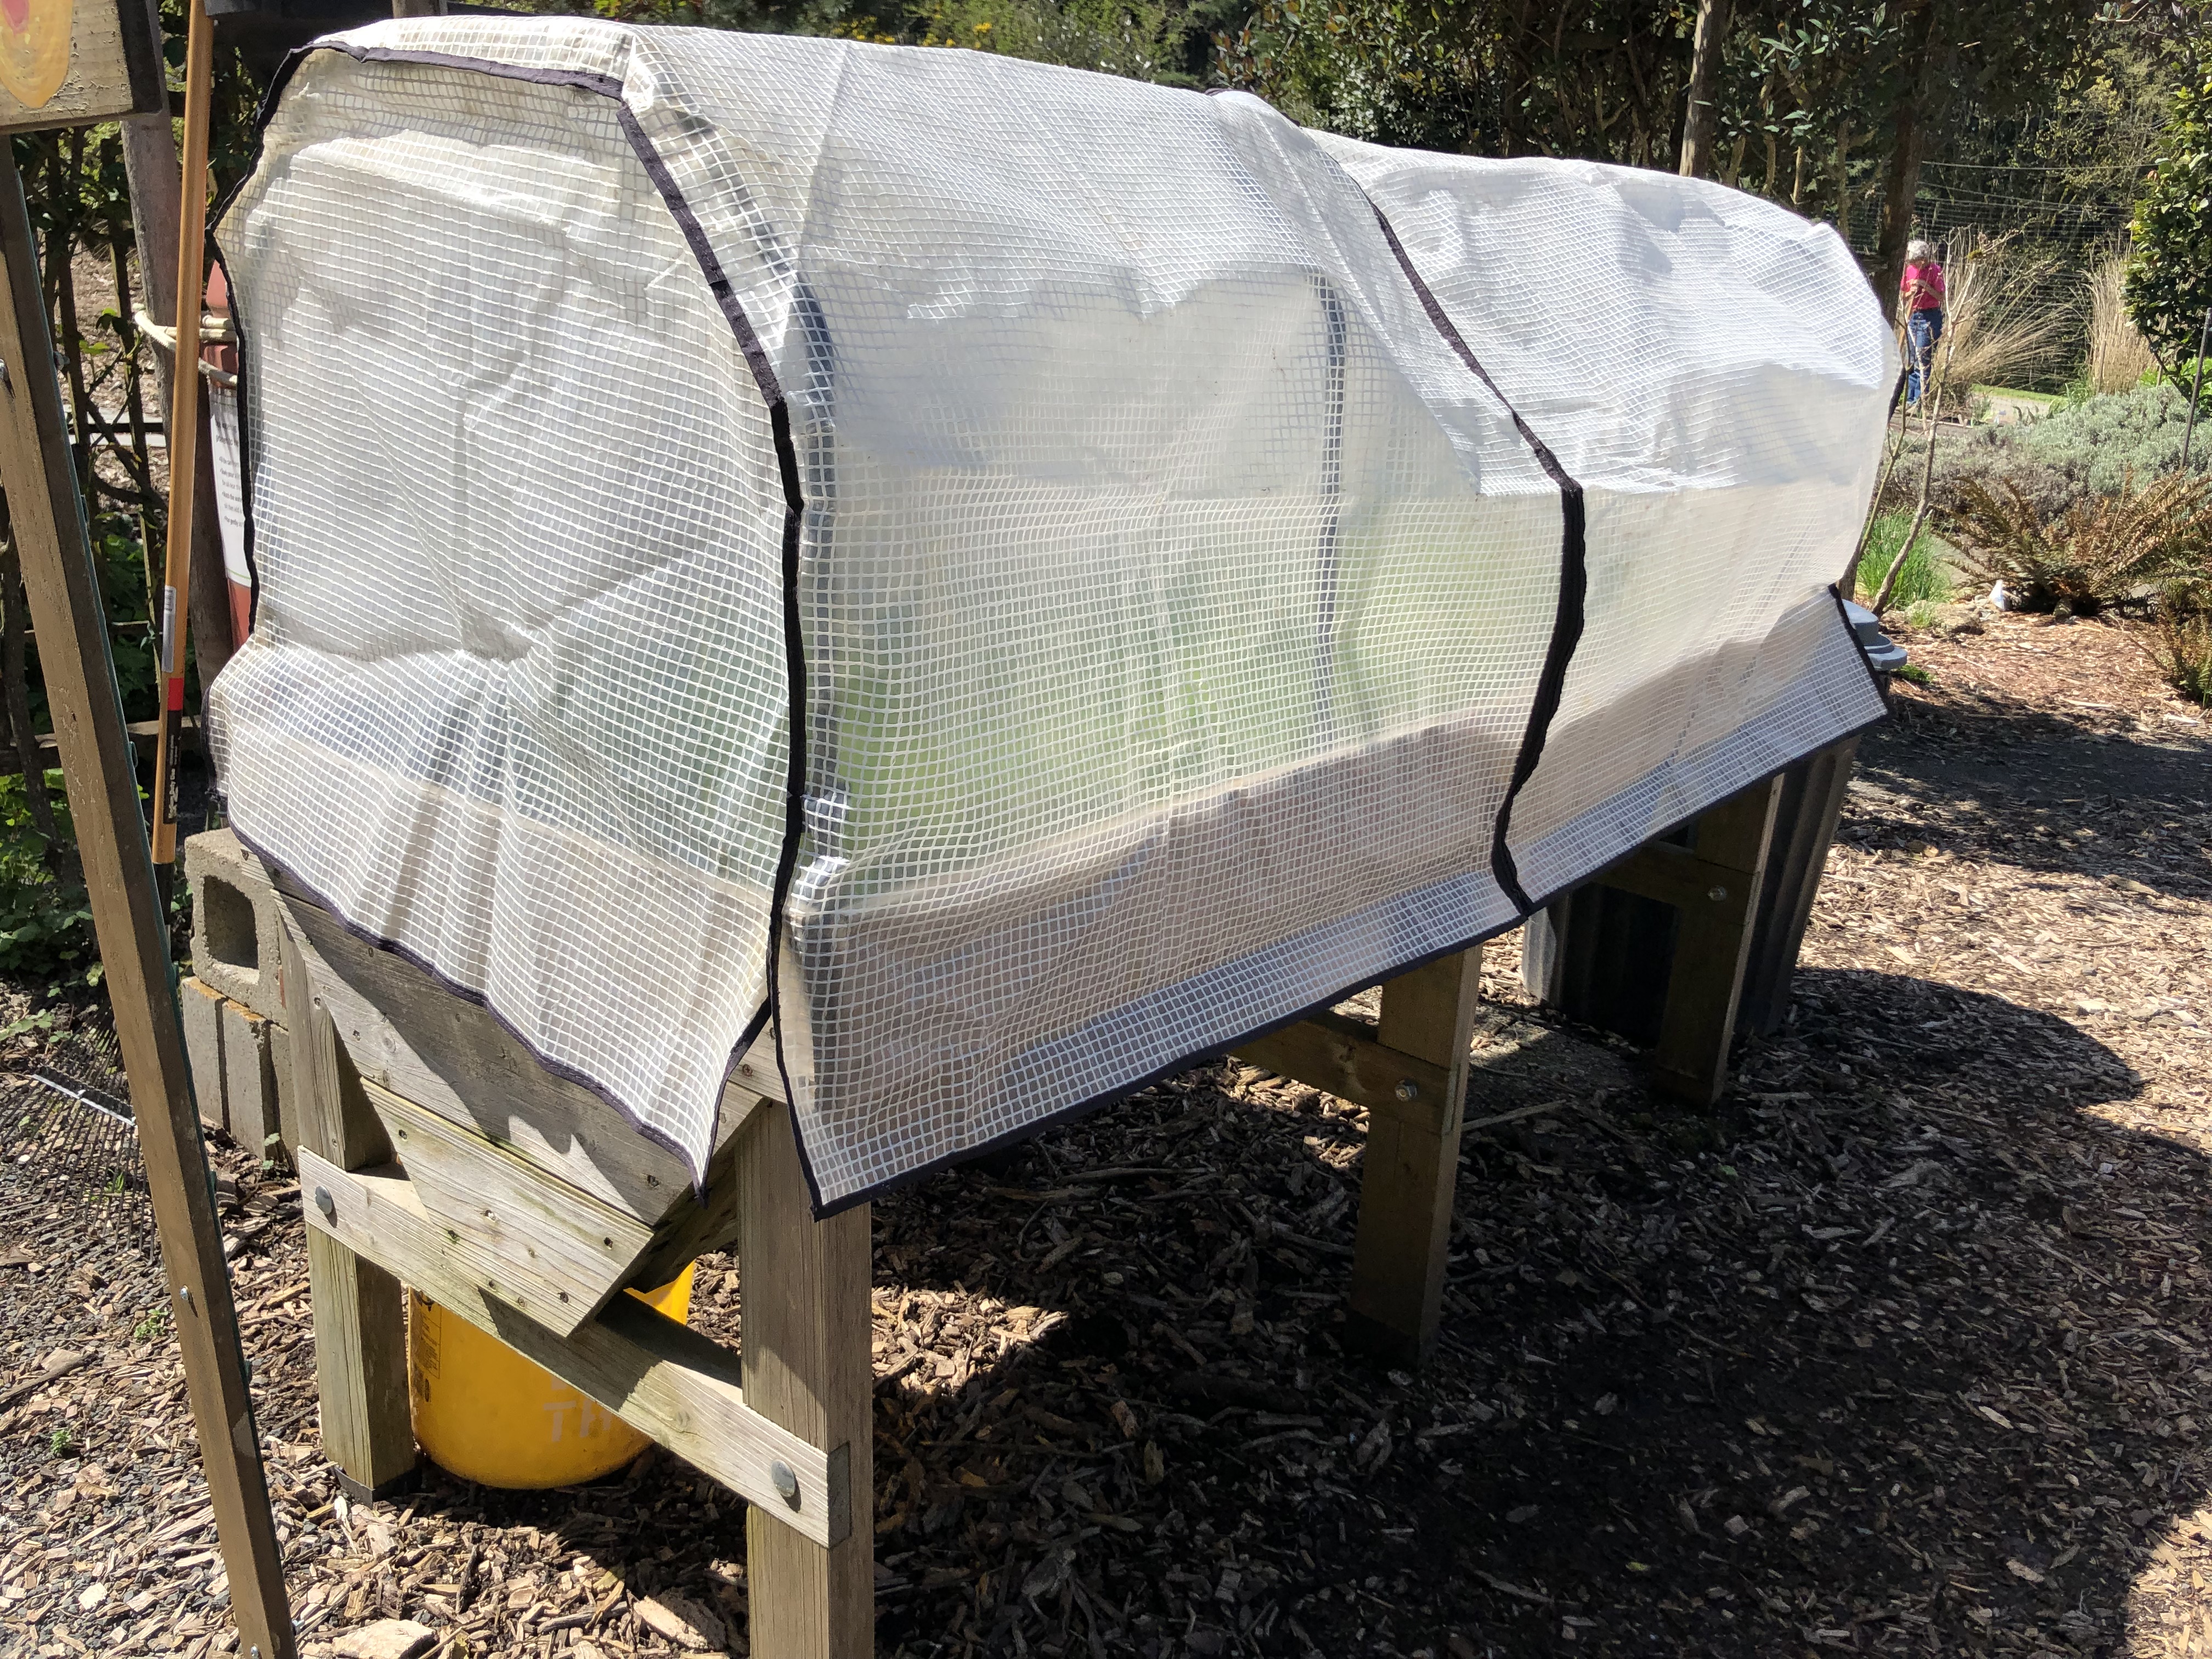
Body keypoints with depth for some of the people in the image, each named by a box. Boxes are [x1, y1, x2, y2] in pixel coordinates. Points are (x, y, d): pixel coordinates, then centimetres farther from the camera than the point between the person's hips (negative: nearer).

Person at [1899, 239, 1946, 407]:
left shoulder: (1935, 270, -6)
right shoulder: (1909, 270, 10)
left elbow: (1942, 297, -7)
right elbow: (1901, 297, 14)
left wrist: (1927, 287, -19)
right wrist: (1910, 293, -7)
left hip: (1930, 317, -6)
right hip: (1912, 316, 6)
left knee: (1922, 359, -9)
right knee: (1910, 359, 7)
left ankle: (1919, 400, -9)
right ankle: (1910, 398, 11)